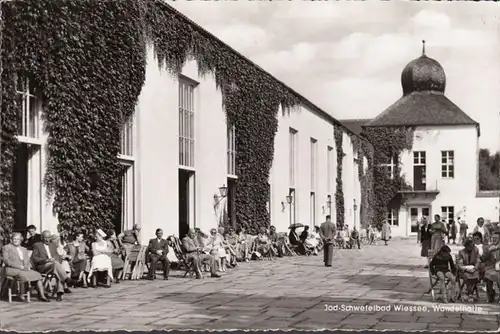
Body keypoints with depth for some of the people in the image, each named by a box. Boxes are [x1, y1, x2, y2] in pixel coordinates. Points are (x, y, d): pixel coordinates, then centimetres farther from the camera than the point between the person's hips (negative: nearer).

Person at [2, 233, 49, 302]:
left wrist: (28, 266, -6)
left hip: (24, 269, 6)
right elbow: (6, 261, -6)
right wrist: (19, 266, -16)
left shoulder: (24, 249, 25)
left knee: (37, 274, -19)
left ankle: (42, 295, -24)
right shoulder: (6, 248, 6)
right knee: (23, 275, -37)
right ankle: (21, 295, -23)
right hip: (11, 269, -6)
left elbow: (28, 260, 20)